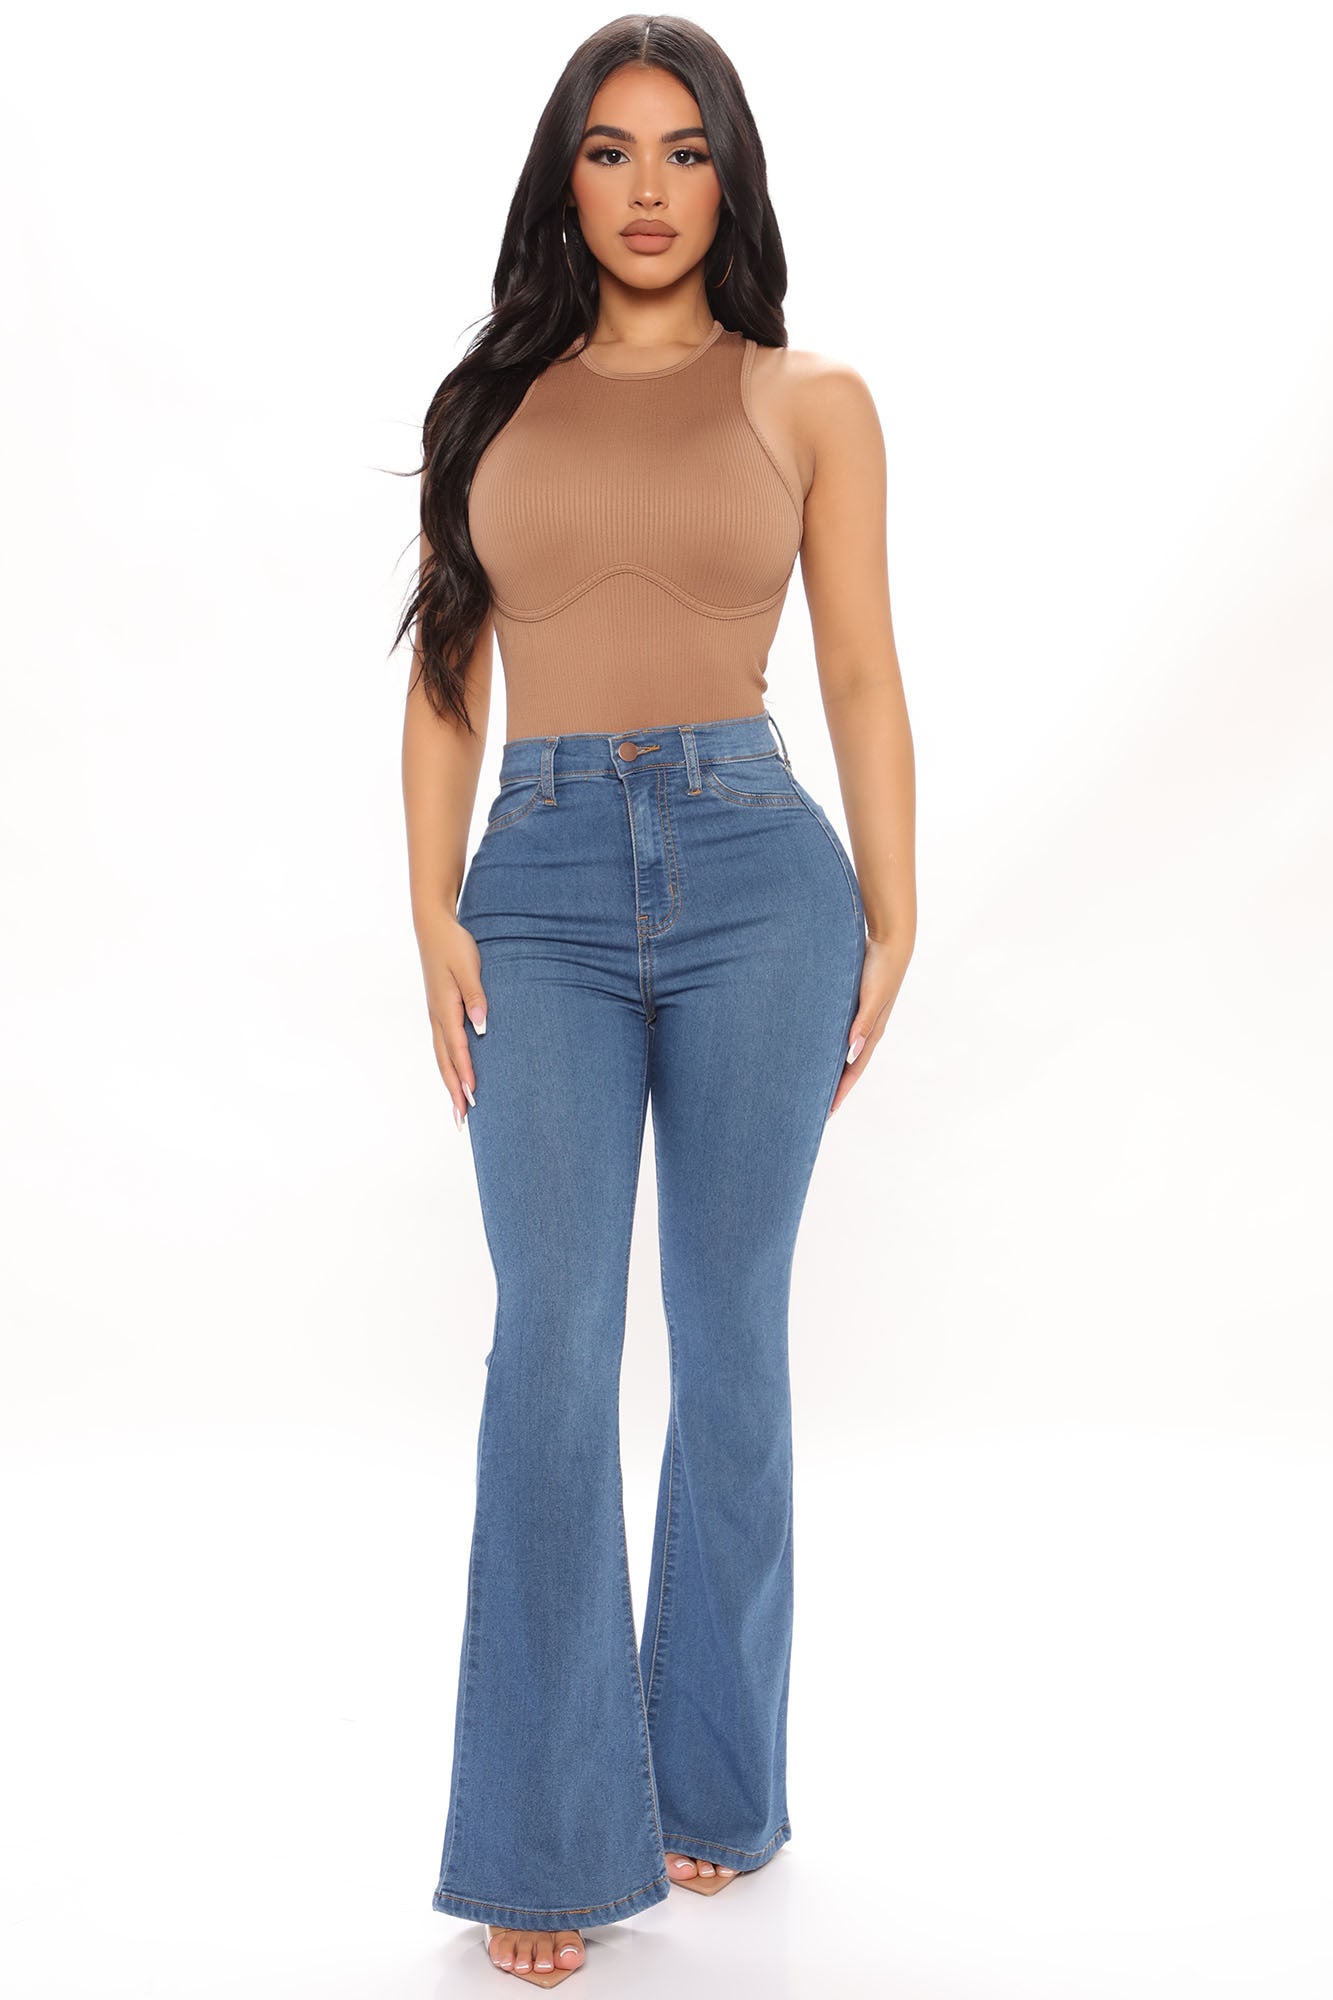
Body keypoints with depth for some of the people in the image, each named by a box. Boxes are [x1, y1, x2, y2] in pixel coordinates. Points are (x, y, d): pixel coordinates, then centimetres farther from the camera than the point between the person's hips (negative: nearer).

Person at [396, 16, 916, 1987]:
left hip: (753, 870, -1)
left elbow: (864, 678, 7)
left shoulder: (810, 402, 9)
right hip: (542, 885, 1)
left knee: (729, 1335, 6)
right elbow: (448, 680, 10)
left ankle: (710, 1772, 23)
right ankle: (551, 1832, 7)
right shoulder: (491, 400, 13)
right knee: (553, 1342, -4)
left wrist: (891, 920, 2)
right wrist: (434, 914, 0)